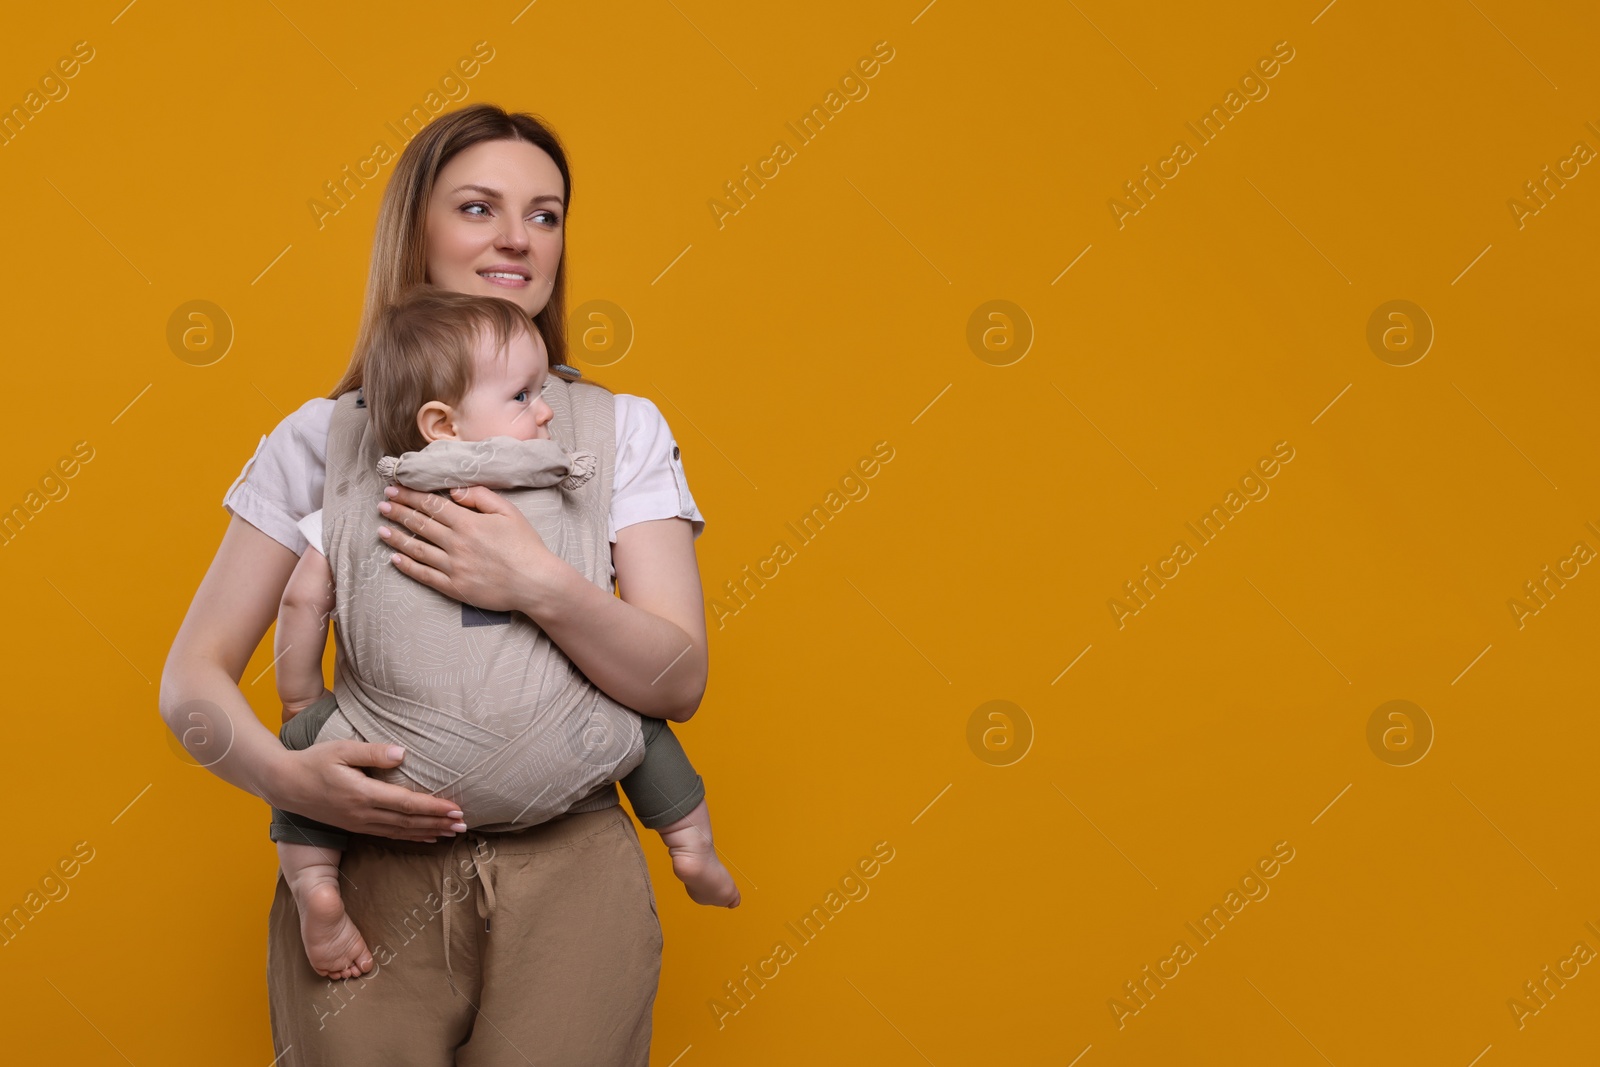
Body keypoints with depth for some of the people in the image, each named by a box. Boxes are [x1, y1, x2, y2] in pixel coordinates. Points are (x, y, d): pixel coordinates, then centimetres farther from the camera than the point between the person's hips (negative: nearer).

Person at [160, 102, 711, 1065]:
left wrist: (540, 584, -21)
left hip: (567, 873, 0)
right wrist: (287, 774, -18)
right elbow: (194, 678, 2)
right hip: (370, 870, 0)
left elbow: (680, 682, -4)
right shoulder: (322, 438, 5)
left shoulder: (622, 428, 5)